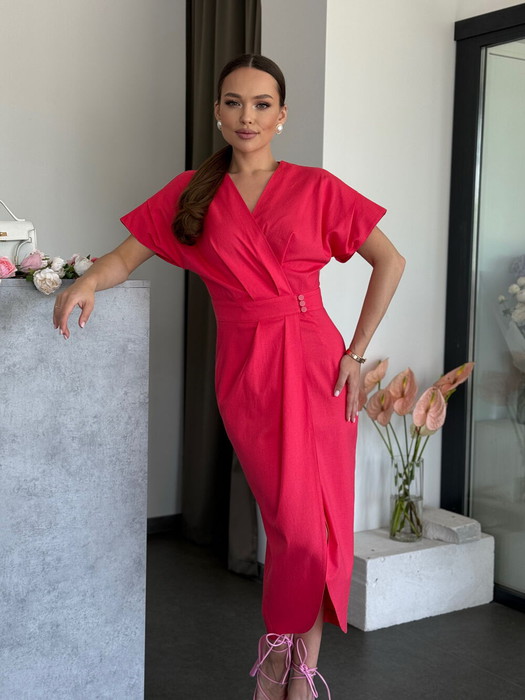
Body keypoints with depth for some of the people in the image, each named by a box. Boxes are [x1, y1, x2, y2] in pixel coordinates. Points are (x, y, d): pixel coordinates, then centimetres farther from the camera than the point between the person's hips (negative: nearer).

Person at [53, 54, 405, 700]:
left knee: (317, 524, -2)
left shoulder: (316, 188, 5)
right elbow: (125, 257, 8)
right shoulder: (192, 194, 9)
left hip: (315, 366, 1)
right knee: (296, 526, -6)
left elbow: (390, 262, 6)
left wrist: (355, 354, 0)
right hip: (247, 373, 0)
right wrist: (88, 281, -16)